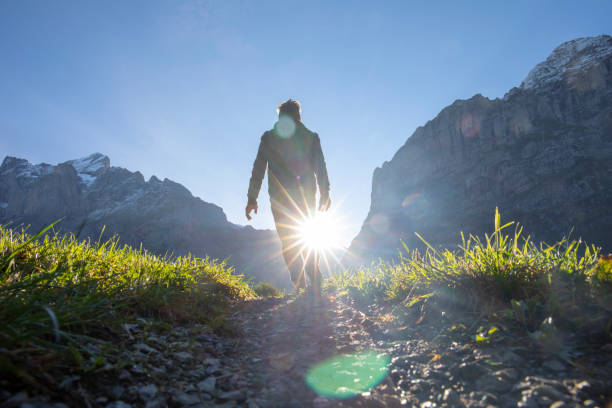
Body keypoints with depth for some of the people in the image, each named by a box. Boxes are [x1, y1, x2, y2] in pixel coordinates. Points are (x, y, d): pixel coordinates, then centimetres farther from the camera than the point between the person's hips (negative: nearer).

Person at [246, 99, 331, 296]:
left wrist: (252, 198, 6)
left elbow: (258, 169, 3)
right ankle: (315, 286, 3)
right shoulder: (311, 137, 7)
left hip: (280, 197, -1)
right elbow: (320, 168, 3)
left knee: (288, 241, 5)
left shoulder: (268, 137, 6)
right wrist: (325, 195, 8)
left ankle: (301, 287, -5)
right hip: (307, 195, 1)